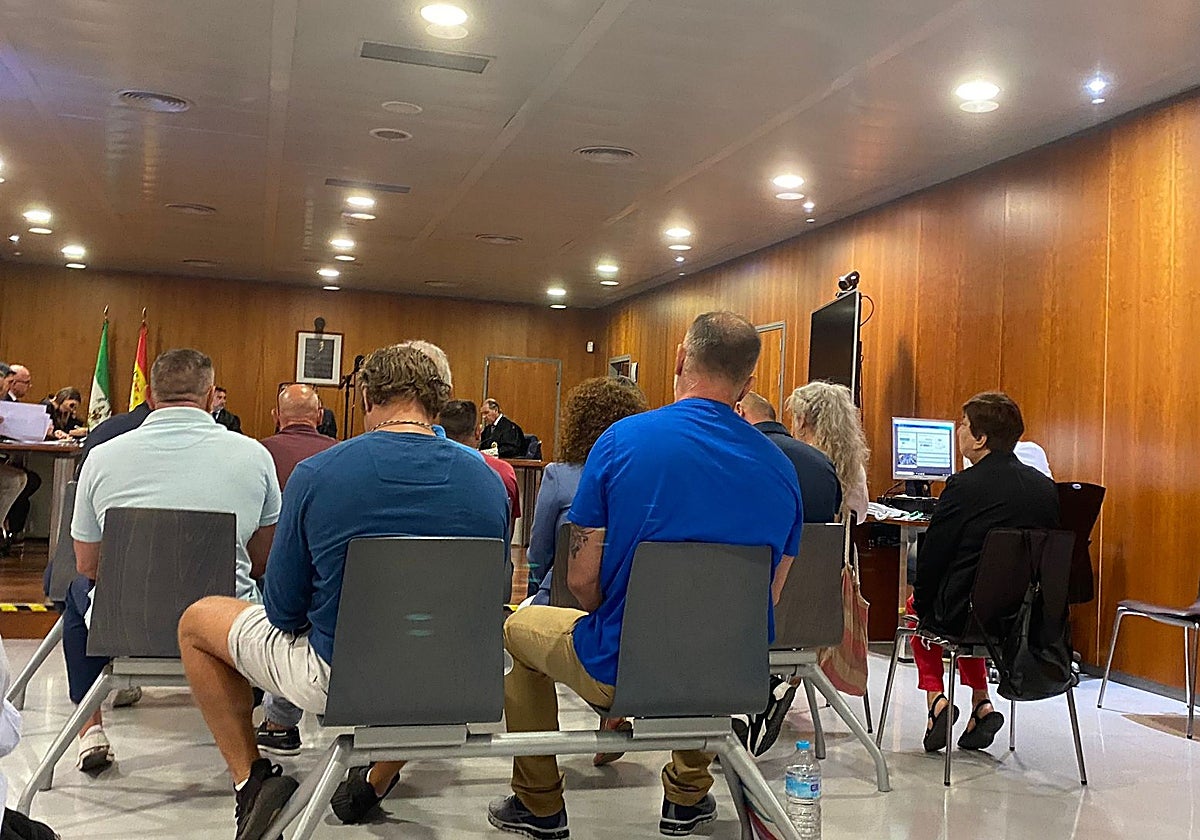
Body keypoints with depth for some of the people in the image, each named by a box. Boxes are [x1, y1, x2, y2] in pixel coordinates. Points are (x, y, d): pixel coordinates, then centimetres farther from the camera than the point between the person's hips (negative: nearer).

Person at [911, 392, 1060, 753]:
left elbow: (931, 560, -11)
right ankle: (981, 703, 24)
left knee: (920, 602, 27)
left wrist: (920, 601, 7)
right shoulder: (1047, 488, 0)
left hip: (970, 615, -5)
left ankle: (936, 698, 15)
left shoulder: (964, 486, -16)